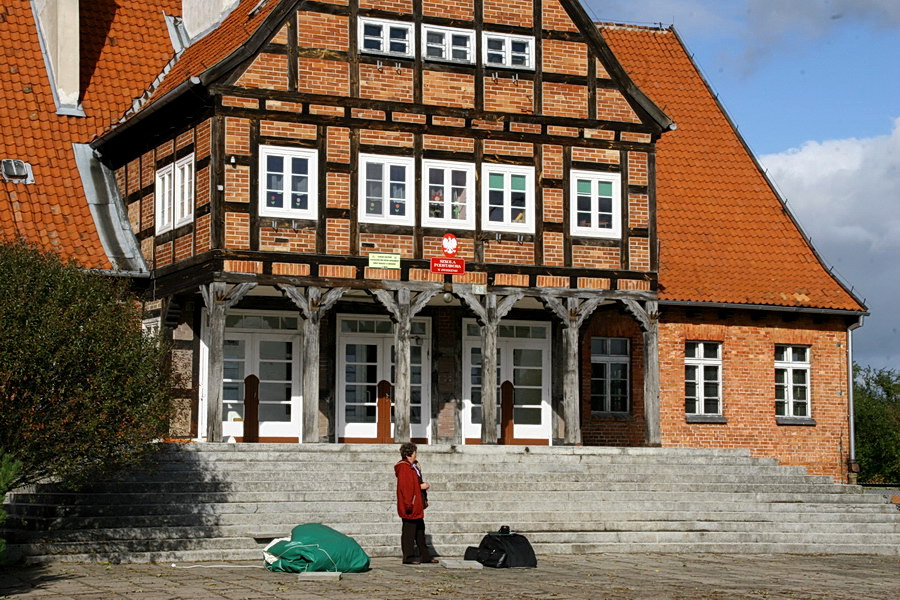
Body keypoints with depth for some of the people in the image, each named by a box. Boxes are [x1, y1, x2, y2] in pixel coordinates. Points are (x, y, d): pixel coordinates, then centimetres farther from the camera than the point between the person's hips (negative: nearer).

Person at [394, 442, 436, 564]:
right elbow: (404, 486, -22)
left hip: (417, 505, 11)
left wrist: (424, 486, 10)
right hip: (409, 506, -11)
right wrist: (420, 487, -18)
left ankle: (425, 556, 21)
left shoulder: (413, 466, 18)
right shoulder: (403, 467, -14)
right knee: (409, 530, -5)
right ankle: (408, 557, 0)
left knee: (420, 530, 15)